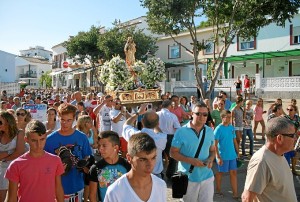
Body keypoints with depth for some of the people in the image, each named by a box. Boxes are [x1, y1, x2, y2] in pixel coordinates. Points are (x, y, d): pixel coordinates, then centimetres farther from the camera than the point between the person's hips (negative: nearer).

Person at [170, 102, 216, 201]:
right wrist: (190, 160, -20)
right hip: (188, 177, -3)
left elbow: (212, 150, 14)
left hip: (207, 177, 3)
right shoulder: (181, 131, -11)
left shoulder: (210, 131, 5)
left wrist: (211, 159, -8)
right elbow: (173, 153, -8)